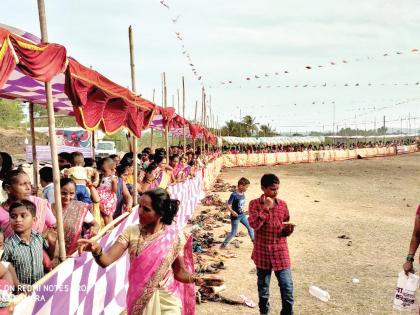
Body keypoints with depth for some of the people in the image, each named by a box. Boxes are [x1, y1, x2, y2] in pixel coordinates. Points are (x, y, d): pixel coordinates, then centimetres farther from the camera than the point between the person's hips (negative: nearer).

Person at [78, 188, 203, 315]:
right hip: (139, 299, 1)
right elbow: (106, 260, -19)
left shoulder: (174, 236, -12)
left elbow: (179, 272, -3)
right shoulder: (131, 232, -10)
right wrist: (97, 251, -40)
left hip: (167, 300, -1)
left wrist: (196, 278, -22)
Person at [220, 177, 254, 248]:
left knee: (250, 227, 10)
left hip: (242, 215, 7)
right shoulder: (234, 195, -22)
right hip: (235, 216, -7)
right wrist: (232, 212, -35)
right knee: (233, 232, 1)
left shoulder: (243, 194, 0)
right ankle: (224, 244, 16)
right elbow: (228, 206, -21)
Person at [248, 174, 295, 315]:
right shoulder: (255, 204, -7)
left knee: (287, 287, -2)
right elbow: (254, 225, -20)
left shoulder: (282, 204, 2)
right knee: (263, 287, 14)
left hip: (280, 252, 2)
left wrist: (288, 229, -8)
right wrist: (265, 208, -23)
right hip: (262, 252, -1)